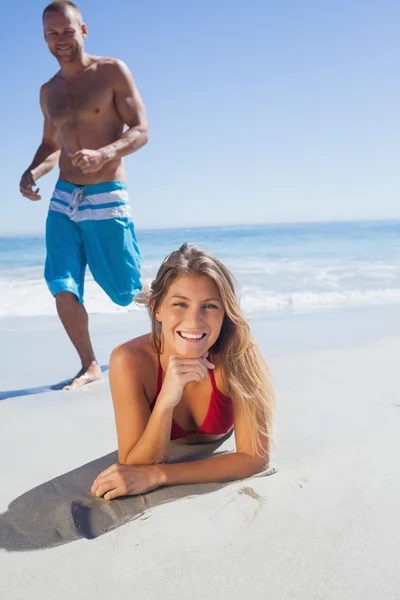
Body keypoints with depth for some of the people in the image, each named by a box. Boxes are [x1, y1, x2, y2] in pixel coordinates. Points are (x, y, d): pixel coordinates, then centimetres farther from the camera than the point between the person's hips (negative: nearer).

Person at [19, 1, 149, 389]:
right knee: (62, 286, -8)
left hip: (106, 200, -4)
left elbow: (141, 131, -8)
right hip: (63, 200, 5)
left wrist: (102, 155, -26)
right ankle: (89, 366, 7)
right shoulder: (48, 91, 13)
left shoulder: (112, 72, -3)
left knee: (128, 290, 5)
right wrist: (32, 172, 2)